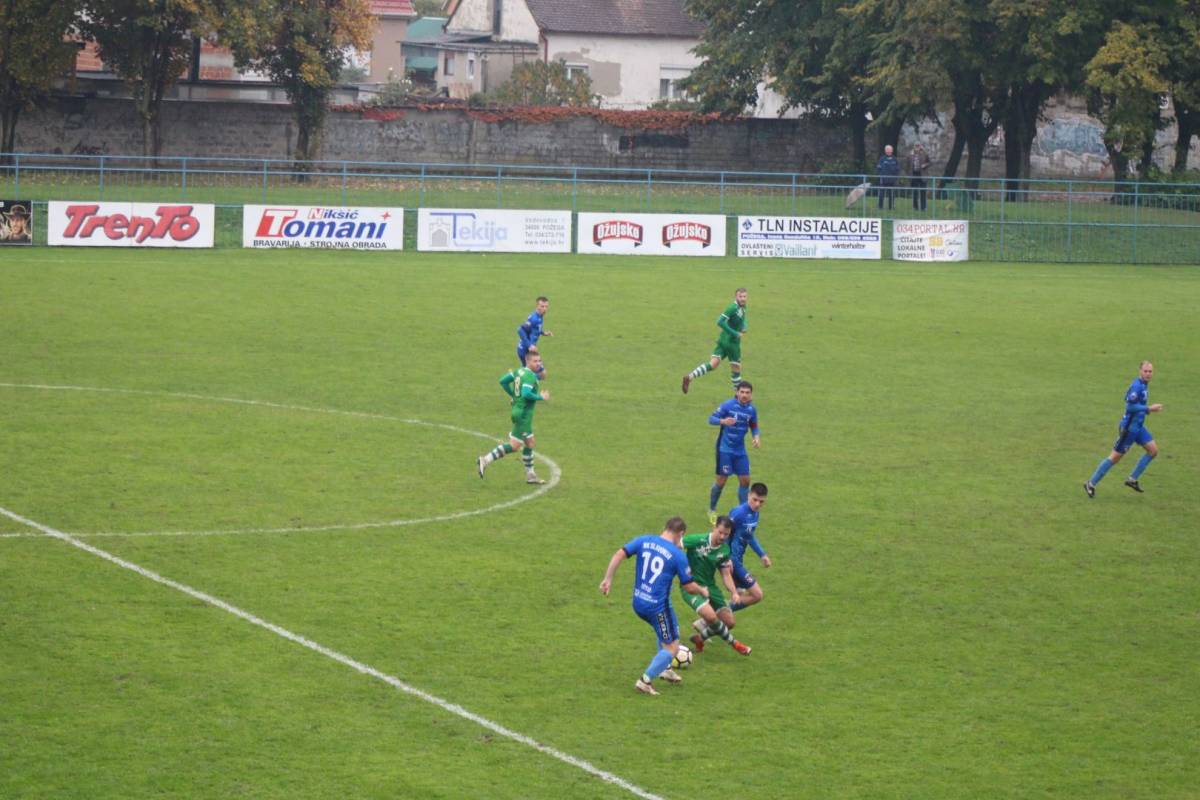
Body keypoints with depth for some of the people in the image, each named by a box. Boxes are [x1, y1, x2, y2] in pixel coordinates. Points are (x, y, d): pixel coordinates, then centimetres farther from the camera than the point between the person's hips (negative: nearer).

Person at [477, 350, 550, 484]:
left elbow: (503, 381, 11)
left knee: (530, 443, 18)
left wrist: (513, 394, 17)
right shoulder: (530, 376, -19)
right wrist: (540, 397, -19)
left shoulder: (519, 371, 7)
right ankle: (486, 460, -4)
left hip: (518, 411, 10)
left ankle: (530, 475, 25)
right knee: (514, 446, -5)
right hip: (523, 414, -10)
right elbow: (526, 393, -32)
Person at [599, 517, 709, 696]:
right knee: (672, 648, 5)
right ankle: (645, 680, -3)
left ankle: (665, 669, 38)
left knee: (664, 634, 33)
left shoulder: (644, 540, 0)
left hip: (638, 603, 7)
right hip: (658, 606, -7)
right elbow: (689, 586, -6)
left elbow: (619, 554, -9)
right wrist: (702, 591, 15)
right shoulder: (678, 555, -12)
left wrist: (608, 579, -4)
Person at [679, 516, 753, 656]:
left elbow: (726, 574, 6)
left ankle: (700, 638, 26)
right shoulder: (697, 540, -20)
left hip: (710, 586, 6)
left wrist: (734, 592, -9)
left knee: (729, 622, 1)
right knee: (711, 616, -28)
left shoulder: (724, 550, -1)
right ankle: (733, 643, -3)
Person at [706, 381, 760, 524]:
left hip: (740, 450, 5)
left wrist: (756, 436, -7)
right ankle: (712, 510, 18)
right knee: (721, 480, -1)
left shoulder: (751, 410, 1)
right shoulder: (728, 405, -14)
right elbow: (711, 418, -12)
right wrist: (723, 421, -33)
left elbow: (754, 426, 14)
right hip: (725, 449, -5)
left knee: (745, 480, 4)